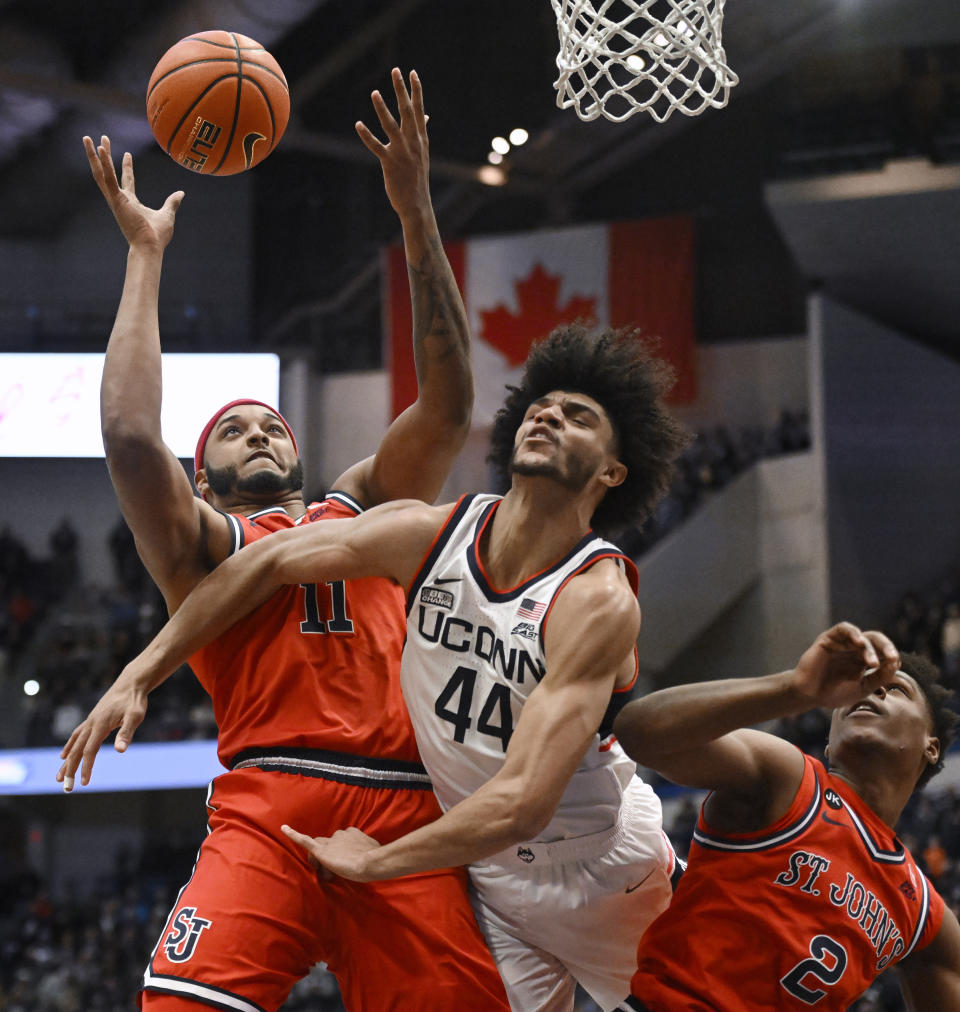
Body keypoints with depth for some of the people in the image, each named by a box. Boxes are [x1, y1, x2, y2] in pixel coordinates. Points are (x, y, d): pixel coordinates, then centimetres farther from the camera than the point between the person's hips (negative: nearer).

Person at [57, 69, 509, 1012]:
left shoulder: (361, 508, 26)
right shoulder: (202, 543, 17)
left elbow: (447, 405, 13)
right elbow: (130, 437, -2)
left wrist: (417, 217, 5)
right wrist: (145, 253, 5)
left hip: (404, 820, 3)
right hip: (268, 812, -3)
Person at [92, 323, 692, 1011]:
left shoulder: (599, 599, -28)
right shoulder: (431, 534, -12)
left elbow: (520, 805, -33)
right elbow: (271, 562, 2)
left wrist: (373, 862, -23)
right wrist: (143, 673, 1)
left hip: (608, 870, -4)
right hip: (492, 873, 4)